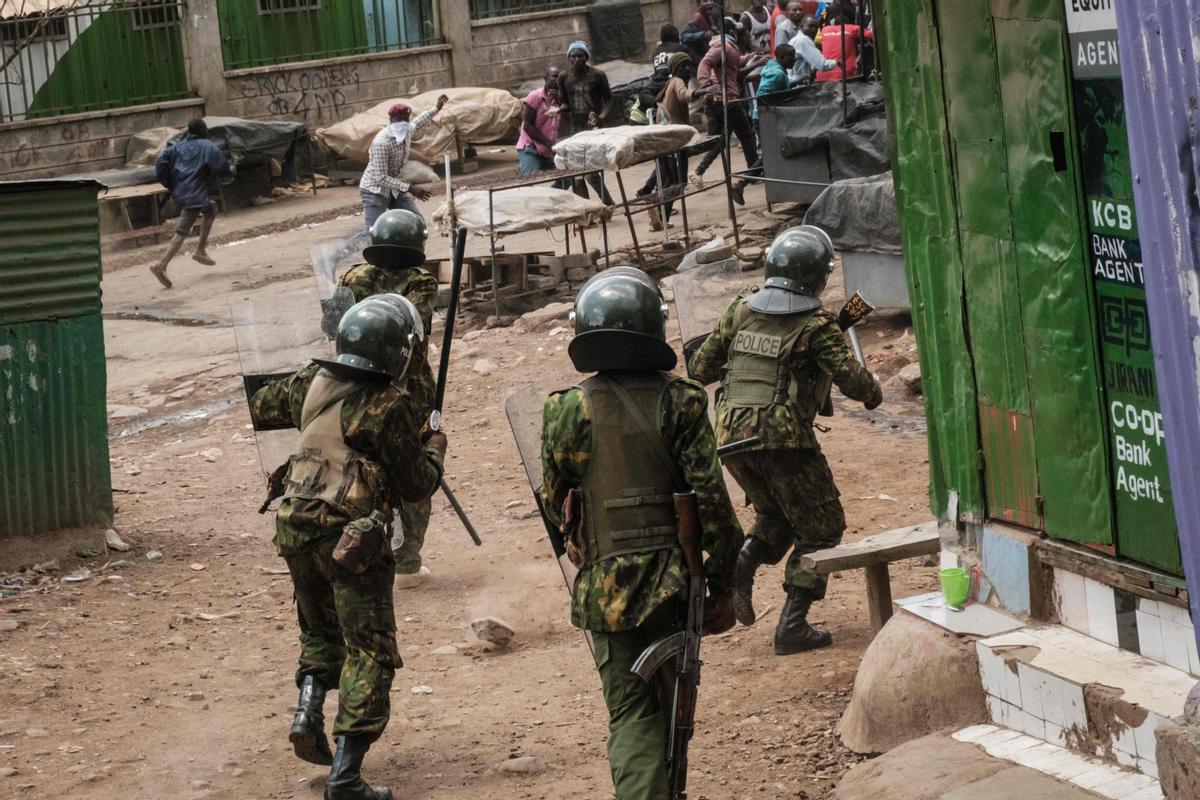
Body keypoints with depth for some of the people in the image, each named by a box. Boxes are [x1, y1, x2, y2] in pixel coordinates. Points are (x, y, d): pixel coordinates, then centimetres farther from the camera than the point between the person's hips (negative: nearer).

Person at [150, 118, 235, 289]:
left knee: (211, 209, 30)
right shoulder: (208, 147, -1)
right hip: (194, 195, -8)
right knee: (182, 232, -12)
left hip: (178, 193, 8)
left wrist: (171, 186, 15)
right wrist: (233, 169, 18)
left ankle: (201, 250, 29)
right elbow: (222, 169, -6)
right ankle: (161, 265, -24)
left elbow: (160, 163, 6)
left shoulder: (177, 146, 15)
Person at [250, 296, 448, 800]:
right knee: (370, 651, 1)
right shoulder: (390, 405, -11)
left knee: (320, 631, 29)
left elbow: (259, 408, 24)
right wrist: (436, 446, 14)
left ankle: (309, 710, 7)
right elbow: (415, 485, -5)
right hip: (353, 540, -6)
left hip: (297, 529, 6)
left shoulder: (312, 383, 6)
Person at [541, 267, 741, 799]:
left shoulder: (566, 411, -5)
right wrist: (722, 587, 0)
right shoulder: (680, 402, -8)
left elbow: (555, 506, 4)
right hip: (673, 582, 0)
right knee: (670, 703, 18)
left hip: (605, 590, 0)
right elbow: (712, 500, -9)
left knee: (632, 714, 4)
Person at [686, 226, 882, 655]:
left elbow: (700, 369, 11)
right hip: (783, 438, -5)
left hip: (732, 438, 6)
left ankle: (740, 565, 0)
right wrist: (872, 393, 10)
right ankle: (792, 627, 3)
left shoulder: (741, 310, 7)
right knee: (820, 529, 10)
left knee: (775, 517, 28)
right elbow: (852, 379, -12)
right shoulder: (816, 324, -7)